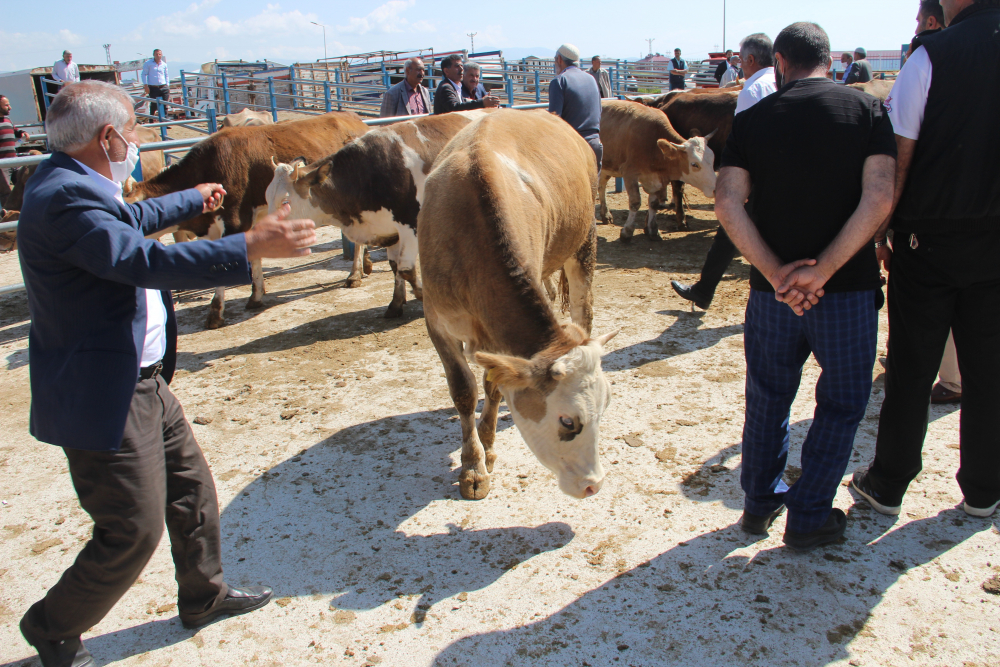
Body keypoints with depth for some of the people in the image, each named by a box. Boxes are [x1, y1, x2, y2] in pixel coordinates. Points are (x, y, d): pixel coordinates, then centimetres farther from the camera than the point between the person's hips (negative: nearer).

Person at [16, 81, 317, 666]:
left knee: (192, 485, 20)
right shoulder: (65, 196, -24)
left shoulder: (80, 185, 10)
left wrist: (195, 199, 47)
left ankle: (205, 595, 40)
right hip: (103, 396, -11)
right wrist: (251, 246, -34)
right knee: (134, 530, 1)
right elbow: (145, 260, -35)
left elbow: (130, 220, 31)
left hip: (143, 380, 11)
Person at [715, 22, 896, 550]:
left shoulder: (752, 120, 1)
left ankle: (760, 502, 32)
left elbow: (728, 203, -11)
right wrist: (822, 270, -16)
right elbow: (879, 198, -15)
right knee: (841, 404, 14)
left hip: (772, 290, 2)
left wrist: (777, 273, -13)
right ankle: (808, 518, 19)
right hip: (848, 289, -1)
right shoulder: (867, 110, -1)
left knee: (768, 397, 18)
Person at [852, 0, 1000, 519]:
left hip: (929, 242, -3)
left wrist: (879, 234, -2)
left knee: (911, 370, 7)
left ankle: (888, 486, 18)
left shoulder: (931, 56, -10)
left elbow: (897, 160, -11)